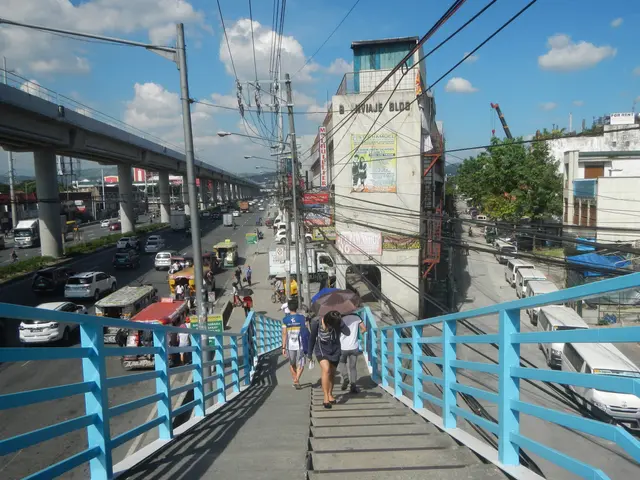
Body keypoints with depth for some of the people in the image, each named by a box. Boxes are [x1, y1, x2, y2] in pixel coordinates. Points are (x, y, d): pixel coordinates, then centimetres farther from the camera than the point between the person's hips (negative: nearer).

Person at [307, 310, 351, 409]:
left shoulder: (338, 322, -21)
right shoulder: (317, 323, -21)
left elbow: (347, 332, -35)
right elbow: (312, 338, -6)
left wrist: (339, 320, -40)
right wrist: (309, 353, 4)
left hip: (335, 350, 2)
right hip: (322, 350, -2)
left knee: (332, 373, 11)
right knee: (326, 369, -22)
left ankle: (330, 395, 33)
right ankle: (326, 398, -17)